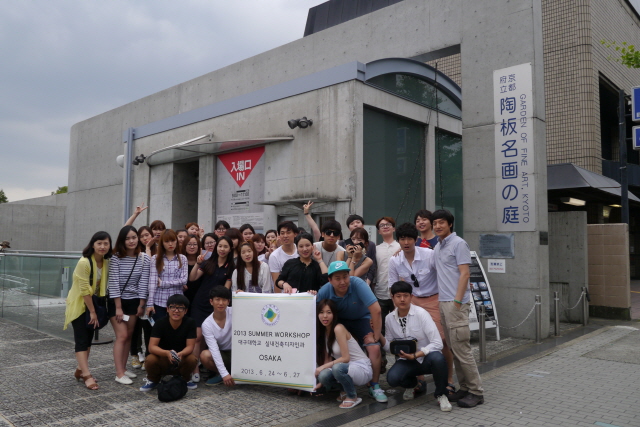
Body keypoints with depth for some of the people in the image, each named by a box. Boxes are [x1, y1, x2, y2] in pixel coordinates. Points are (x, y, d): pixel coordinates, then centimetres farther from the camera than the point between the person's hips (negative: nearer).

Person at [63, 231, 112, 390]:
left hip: (94, 302, 7)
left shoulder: (107, 262, -5)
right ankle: (87, 375, -9)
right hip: (79, 305, -7)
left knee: (89, 338, 12)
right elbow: (84, 290, -23)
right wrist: (92, 312, -17)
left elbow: (104, 285, 2)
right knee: (82, 340, -8)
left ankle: (80, 370, 24)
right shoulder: (84, 262, -26)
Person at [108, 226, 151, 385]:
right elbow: (114, 283, -14)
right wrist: (118, 307, -15)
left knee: (129, 335, 9)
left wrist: (141, 305, -4)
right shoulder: (116, 258, -14)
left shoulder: (144, 258, -6)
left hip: (134, 301, 4)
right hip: (116, 300, -3)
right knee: (122, 335, -7)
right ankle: (119, 374, -3)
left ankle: (123, 368, 20)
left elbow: (143, 282, -4)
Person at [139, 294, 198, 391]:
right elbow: (151, 347, -21)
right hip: (162, 359, 0)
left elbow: (190, 346, -15)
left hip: (181, 361, 0)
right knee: (150, 360, -31)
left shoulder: (190, 323, -13)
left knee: (192, 360, -30)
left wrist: (180, 354, -39)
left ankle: (185, 380, 4)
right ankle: (153, 380, 4)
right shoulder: (160, 323, -14)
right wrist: (167, 353, -41)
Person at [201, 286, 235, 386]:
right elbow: (214, 349, -22)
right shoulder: (207, 324, -15)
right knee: (204, 355, -30)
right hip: (220, 356, 0)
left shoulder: (233, 312, -13)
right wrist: (224, 374, -30)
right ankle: (220, 374, 0)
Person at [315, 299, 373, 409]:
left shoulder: (338, 328, -19)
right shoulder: (323, 331, 4)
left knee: (337, 368, -37)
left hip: (362, 369, -6)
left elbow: (345, 358, -21)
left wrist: (322, 367, -19)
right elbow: (327, 358, 5)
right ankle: (346, 390, 7)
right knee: (323, 376, -24)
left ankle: (352, 397, -9)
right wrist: (321, 382, -3)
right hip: (346, 367, 6)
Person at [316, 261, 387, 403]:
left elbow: (376, 310, -36)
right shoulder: (324, 292, -23)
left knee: (374, 348, -23)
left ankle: (374, 387, -4)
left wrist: (376, 336, -31)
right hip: (339, 321, 2)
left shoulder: (358, 284, -33)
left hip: (362, 319, -2)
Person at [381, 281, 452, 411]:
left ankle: (441, 394, -7)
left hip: (426, 358, -3)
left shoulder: (421, 314, -14)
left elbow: (437, 343, -20)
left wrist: (414, 355, -26)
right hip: (406, 360, 3)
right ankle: (411, 384, 11)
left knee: (437, 358, -38)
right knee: (392, 378, -29)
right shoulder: (390, 318, -1)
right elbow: (389, 347, 5)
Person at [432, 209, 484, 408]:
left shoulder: (458, 244, -7)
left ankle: (476, 392, 4)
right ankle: (464, 388, 20)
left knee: (461, 349, -6)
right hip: (443, 302, 8)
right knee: (453, 349, 11)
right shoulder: (437, 246, 17)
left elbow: (464, 274, -13)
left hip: (455, 303, -8)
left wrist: (457, 302, -18)